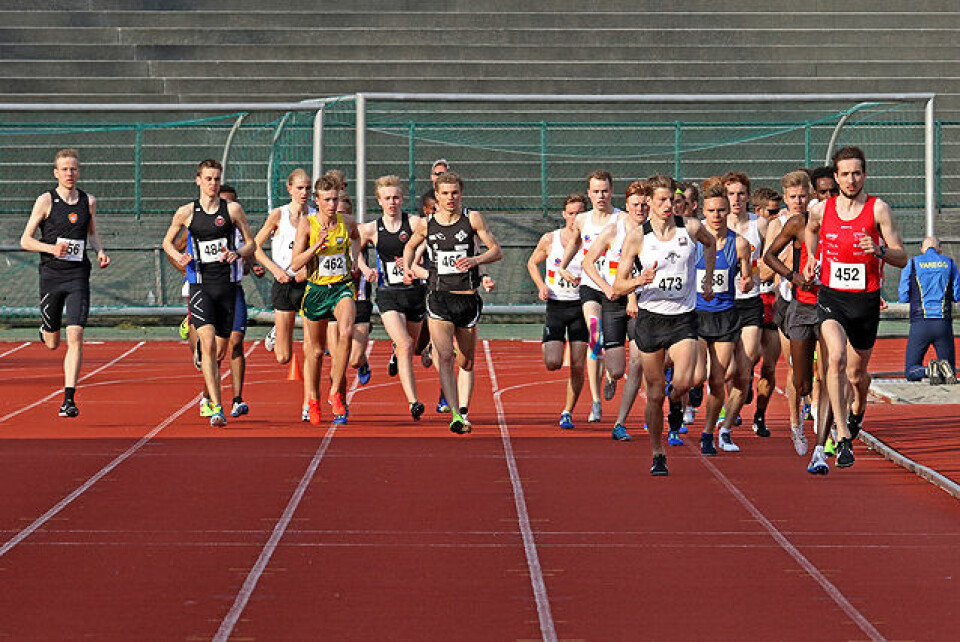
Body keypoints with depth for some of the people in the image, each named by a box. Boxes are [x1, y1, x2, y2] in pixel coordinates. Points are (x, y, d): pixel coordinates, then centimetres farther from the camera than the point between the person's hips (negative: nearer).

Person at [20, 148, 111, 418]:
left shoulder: (88, 201, 6)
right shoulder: (46, 201, -3)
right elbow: (25, 240, -2)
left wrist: (99, 251, 4)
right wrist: (51, 248, -19)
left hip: (78, 277, 1)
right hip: (51, 275, -1)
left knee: (75, 338, -13)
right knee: (52, 344, 9)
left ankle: (69, 399, -11)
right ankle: (45, 330, 47)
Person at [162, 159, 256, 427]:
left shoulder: (233, 209, 4)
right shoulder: (186, 213, 3)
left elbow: (251, 245, 10)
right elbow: (167, 241, 17)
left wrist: (238, 253, -11)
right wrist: (178, 257, -4)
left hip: (227, 284, 2)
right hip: (200, 286, -2)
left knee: (220, 349, 7)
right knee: (208, 342, -19)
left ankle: (208, 395, 32)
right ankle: (216, 408, -23)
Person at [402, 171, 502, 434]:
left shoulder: (472, 218, -1)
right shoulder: (426, 224, 3)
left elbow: (496, 250, -2)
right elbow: (410, 246, 23)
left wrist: (475, 260, -21)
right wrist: (407, 268, 3)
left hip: (468, 298, 1)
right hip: (439, 298, -1)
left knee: (466, 362, 9)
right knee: (445, 357, -16)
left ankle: (463, 411, 22)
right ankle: (455, 415, -21)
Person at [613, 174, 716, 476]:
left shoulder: (691, 228, -1)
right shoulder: (637, 238, -6)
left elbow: (709, 243, 24)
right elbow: (618, 286, -3)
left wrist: (708, 281, 17)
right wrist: (639, 281, -23)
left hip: (684, 318, 1)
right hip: (650, 318, 0)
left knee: (683, 381, -20)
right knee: (654, 394, 3)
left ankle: (676, 403, 17)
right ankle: (657, 455, 18)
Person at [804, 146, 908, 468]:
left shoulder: (878, 209, -5)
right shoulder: (821, 210, 1)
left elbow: (902, 258, -5)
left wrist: (879, 250, -23)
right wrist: (812, 257, 12)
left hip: (866, 300, 0)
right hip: (830, 297, 0)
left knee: (856, 374, 13)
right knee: (836, 357, -26)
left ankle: (857, 410, 51)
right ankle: (844, 438, -26)